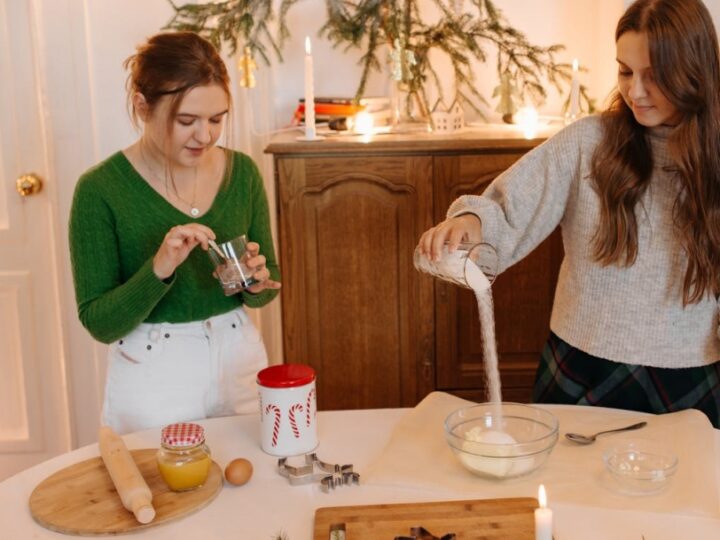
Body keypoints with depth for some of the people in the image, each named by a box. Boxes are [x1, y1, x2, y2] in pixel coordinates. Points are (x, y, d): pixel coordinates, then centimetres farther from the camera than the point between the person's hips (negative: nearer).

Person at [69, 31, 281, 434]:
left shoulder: (242, 172, -5)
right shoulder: (100, 189, -15)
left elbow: (266, 290, 4)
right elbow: (99, 323, -14)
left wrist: (258, 282, -17)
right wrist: (158, 270, -29)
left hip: (240, 361, 4)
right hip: (153, 377, -4)